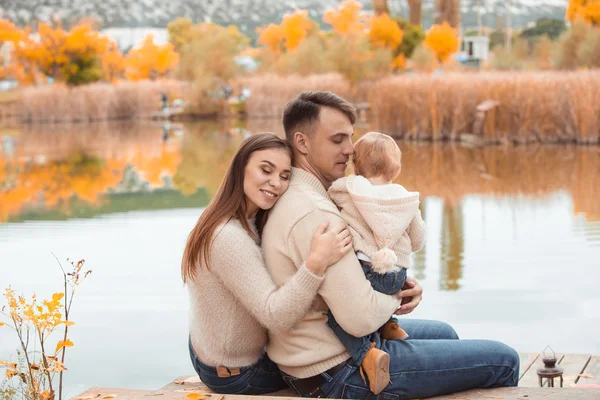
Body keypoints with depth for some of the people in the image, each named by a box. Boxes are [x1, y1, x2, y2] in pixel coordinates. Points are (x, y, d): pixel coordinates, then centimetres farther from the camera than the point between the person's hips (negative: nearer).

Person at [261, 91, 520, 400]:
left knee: (444, 334, 32)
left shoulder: (293, 198, 7)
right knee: (504, 361, -3)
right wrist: (397, 294, -8)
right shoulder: (313, 214, -26)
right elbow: (360, 318, -29)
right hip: (337, 375, -11)